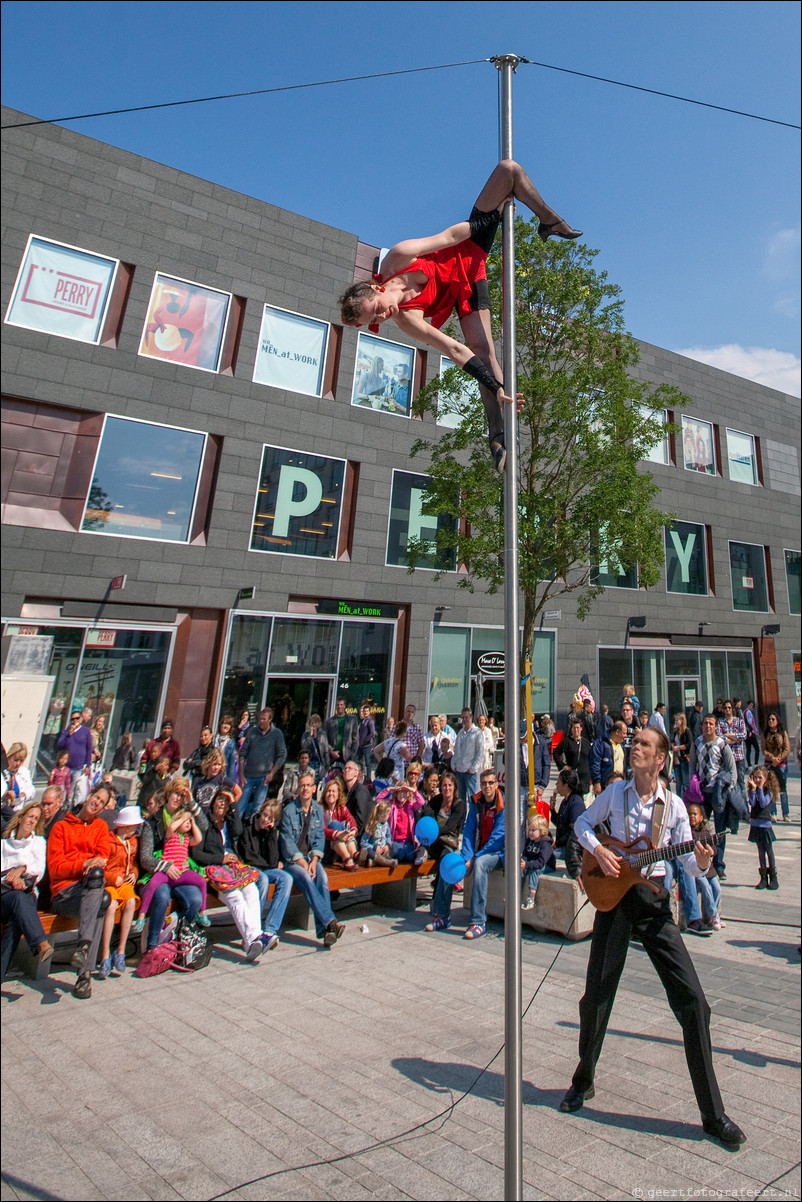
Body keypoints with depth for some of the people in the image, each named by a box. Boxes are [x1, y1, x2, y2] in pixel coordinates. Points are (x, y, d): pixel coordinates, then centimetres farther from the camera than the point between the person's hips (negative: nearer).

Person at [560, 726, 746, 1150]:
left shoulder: (673, 805, -4)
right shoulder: (615, 792, -3)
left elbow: (688, 862, -3)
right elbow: (583, 822, 8)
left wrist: (702, 862, -24)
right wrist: (597, 849, -9)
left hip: (654, 901, 0)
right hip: (614, 895, 0)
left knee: (692, 1000, -4)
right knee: (597, 996, 10)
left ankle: (713, 1114, 18)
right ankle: (583, 1080, 34)